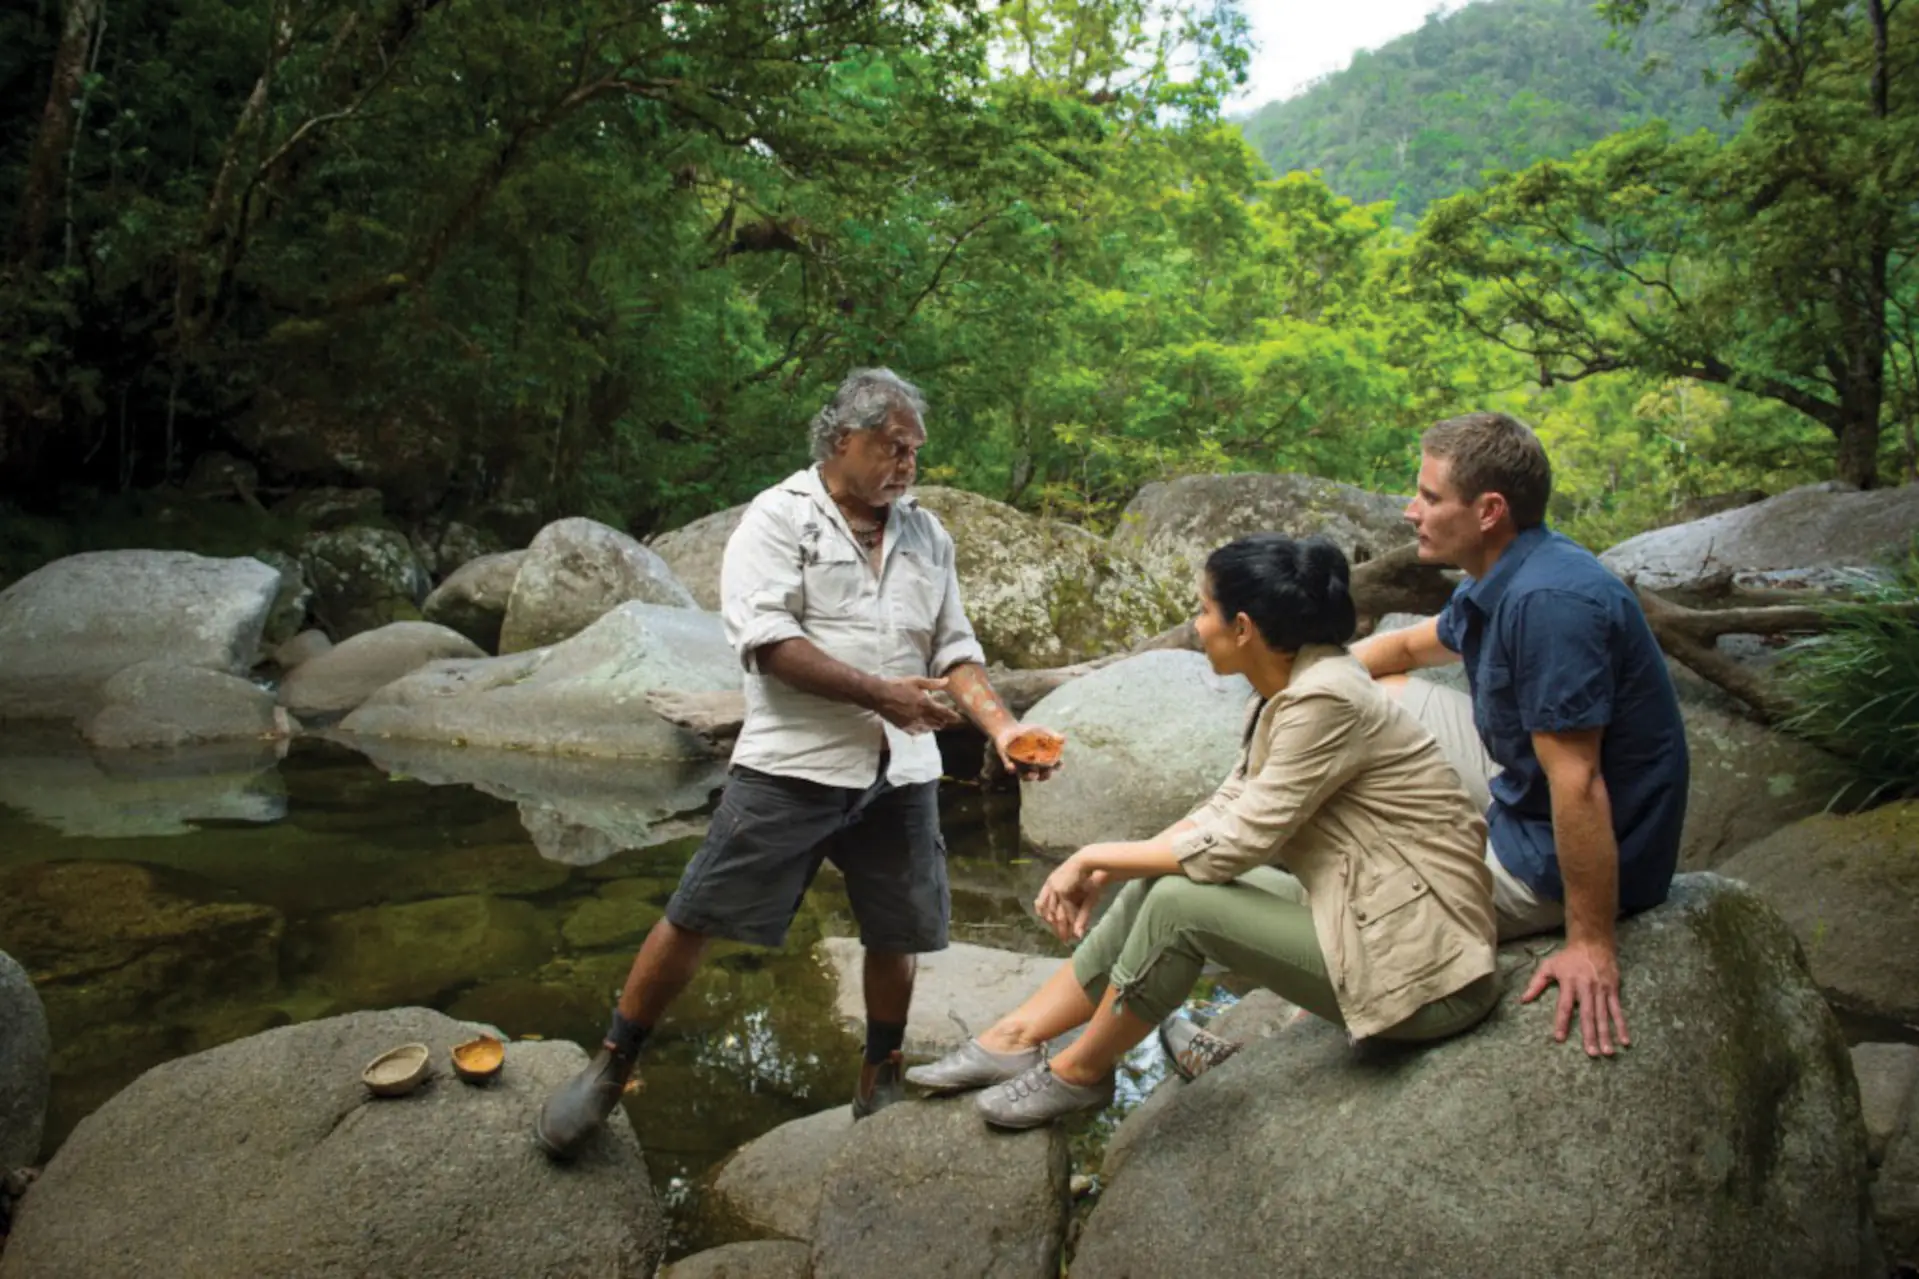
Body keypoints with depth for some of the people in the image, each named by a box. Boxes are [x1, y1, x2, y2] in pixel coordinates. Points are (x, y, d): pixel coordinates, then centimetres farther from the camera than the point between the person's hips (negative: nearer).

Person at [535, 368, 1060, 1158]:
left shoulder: (926, 535, 13)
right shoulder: (780, 517, -3)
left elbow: (955, 650, 13)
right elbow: (767, 639, -14)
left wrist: (1001, 725, -5)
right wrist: (881, 693, -15)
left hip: (900, 771, 5)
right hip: (793, 764, -4)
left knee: (896, 933, 11)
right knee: (698, 917, -1)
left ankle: (880, 1084, 32)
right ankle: (609, 1069, 17)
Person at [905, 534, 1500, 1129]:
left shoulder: (1324, 700, -24)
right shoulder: (1289, 687, 5)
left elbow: (1232, 845, -22)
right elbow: (1227, 810, 8)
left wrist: (1094, 856, -10)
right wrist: (1103, 871, -1)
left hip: (1423, 963, -9)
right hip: (1363, 910, 9)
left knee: (1181, 902, -17)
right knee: (1156, 884, 2)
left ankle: (1080, 1072, 5)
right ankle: (1016, 1039, 11)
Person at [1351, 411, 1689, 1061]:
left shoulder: (1548, 602, -31)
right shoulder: (1501, 577, 1)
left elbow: (1577, 783, -32)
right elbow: (1411, 645, 21)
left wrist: (1590, 945, -28)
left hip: (1553, 858, -10)